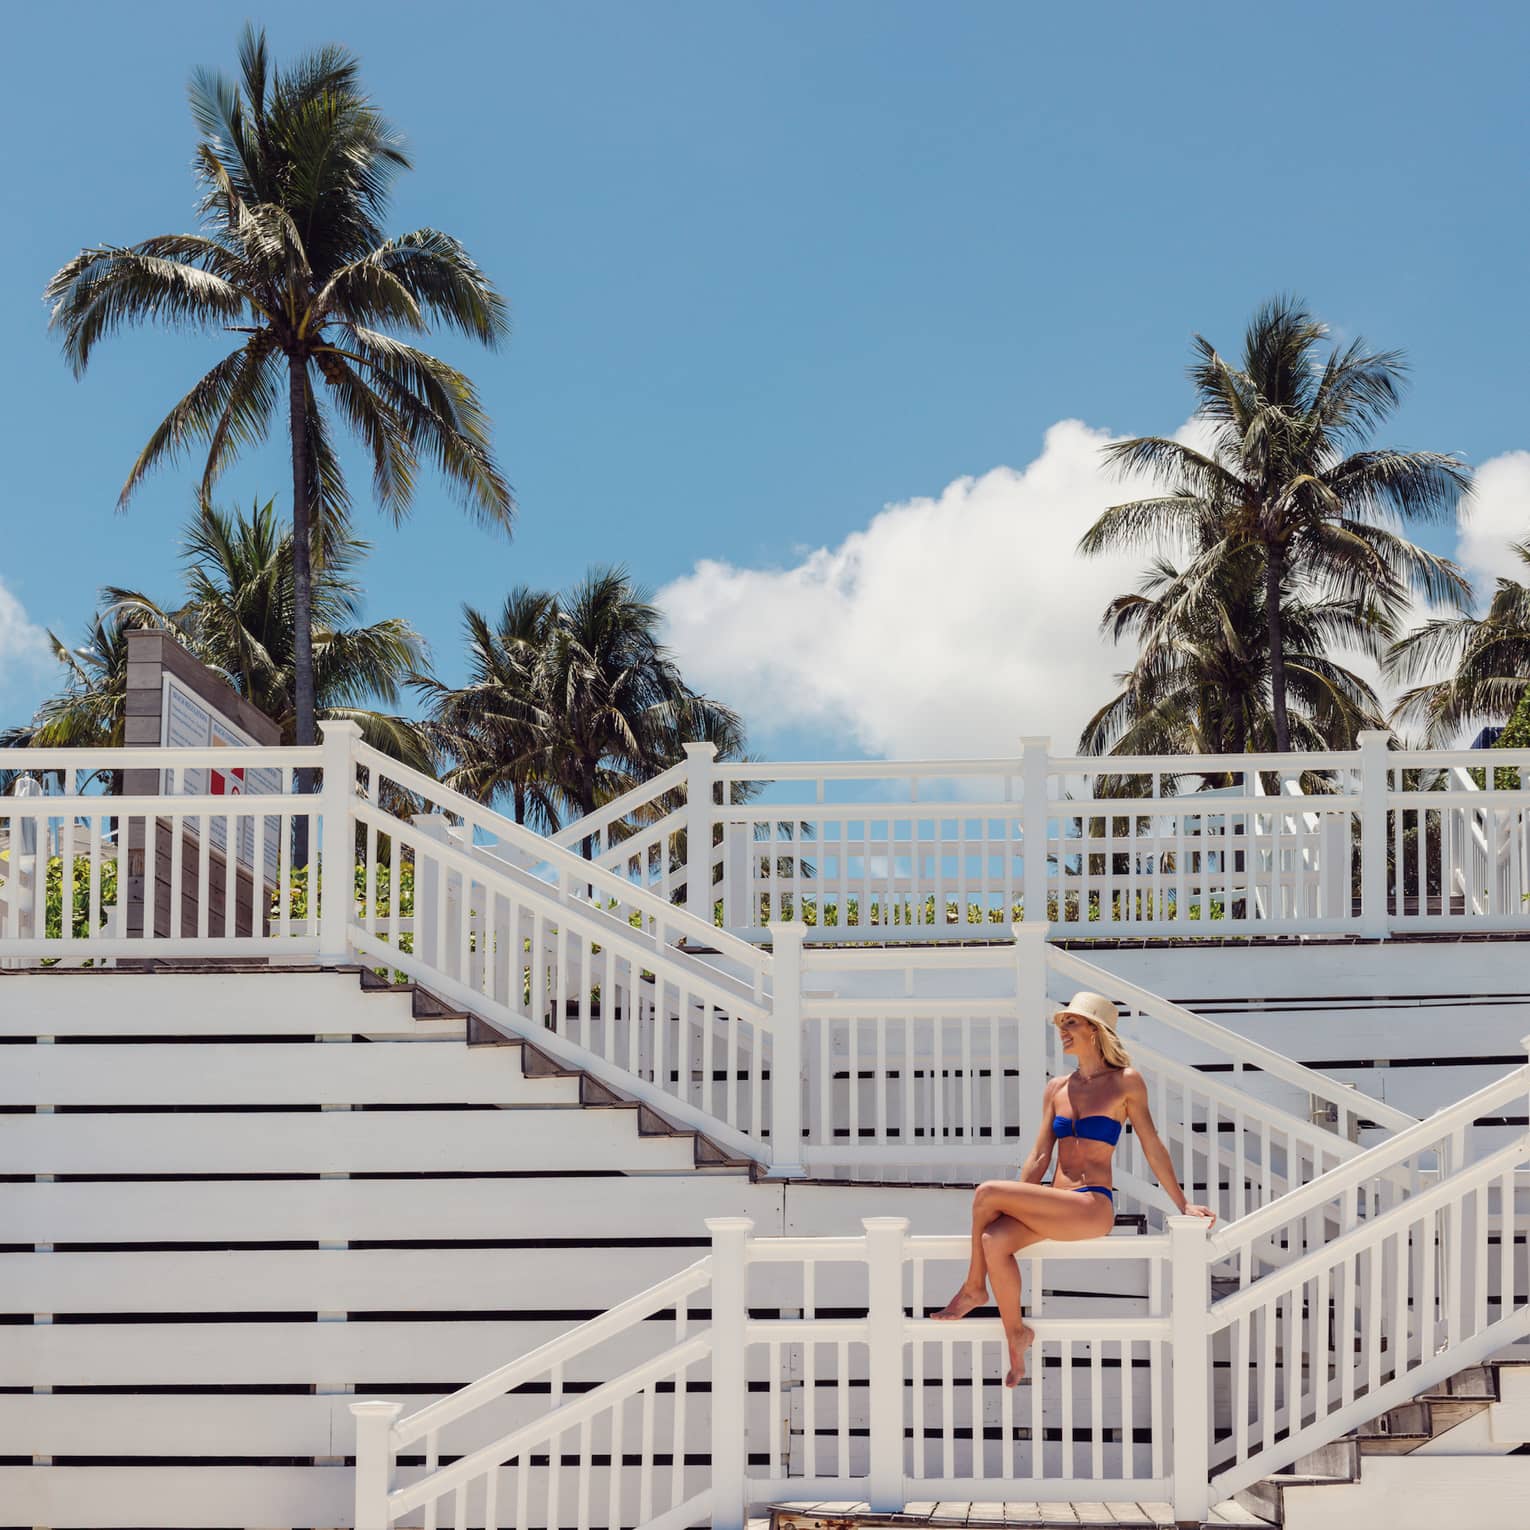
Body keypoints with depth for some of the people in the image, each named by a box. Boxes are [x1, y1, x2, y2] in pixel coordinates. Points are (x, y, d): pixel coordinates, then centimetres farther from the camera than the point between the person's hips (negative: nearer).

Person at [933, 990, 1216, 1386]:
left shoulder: (1126, 1083, 0)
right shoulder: (1056, 1089, 15)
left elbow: (1152, 1148, 4)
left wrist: (1183, 1205, 4)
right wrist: (1015, 1204, 8)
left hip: (1092, 1206, -5)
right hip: (1055, 1204, 5)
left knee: (987, 1194, -22)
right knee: (994, 1241, -26)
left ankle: (974, 1287, -4)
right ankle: (1015, 1332, -13)